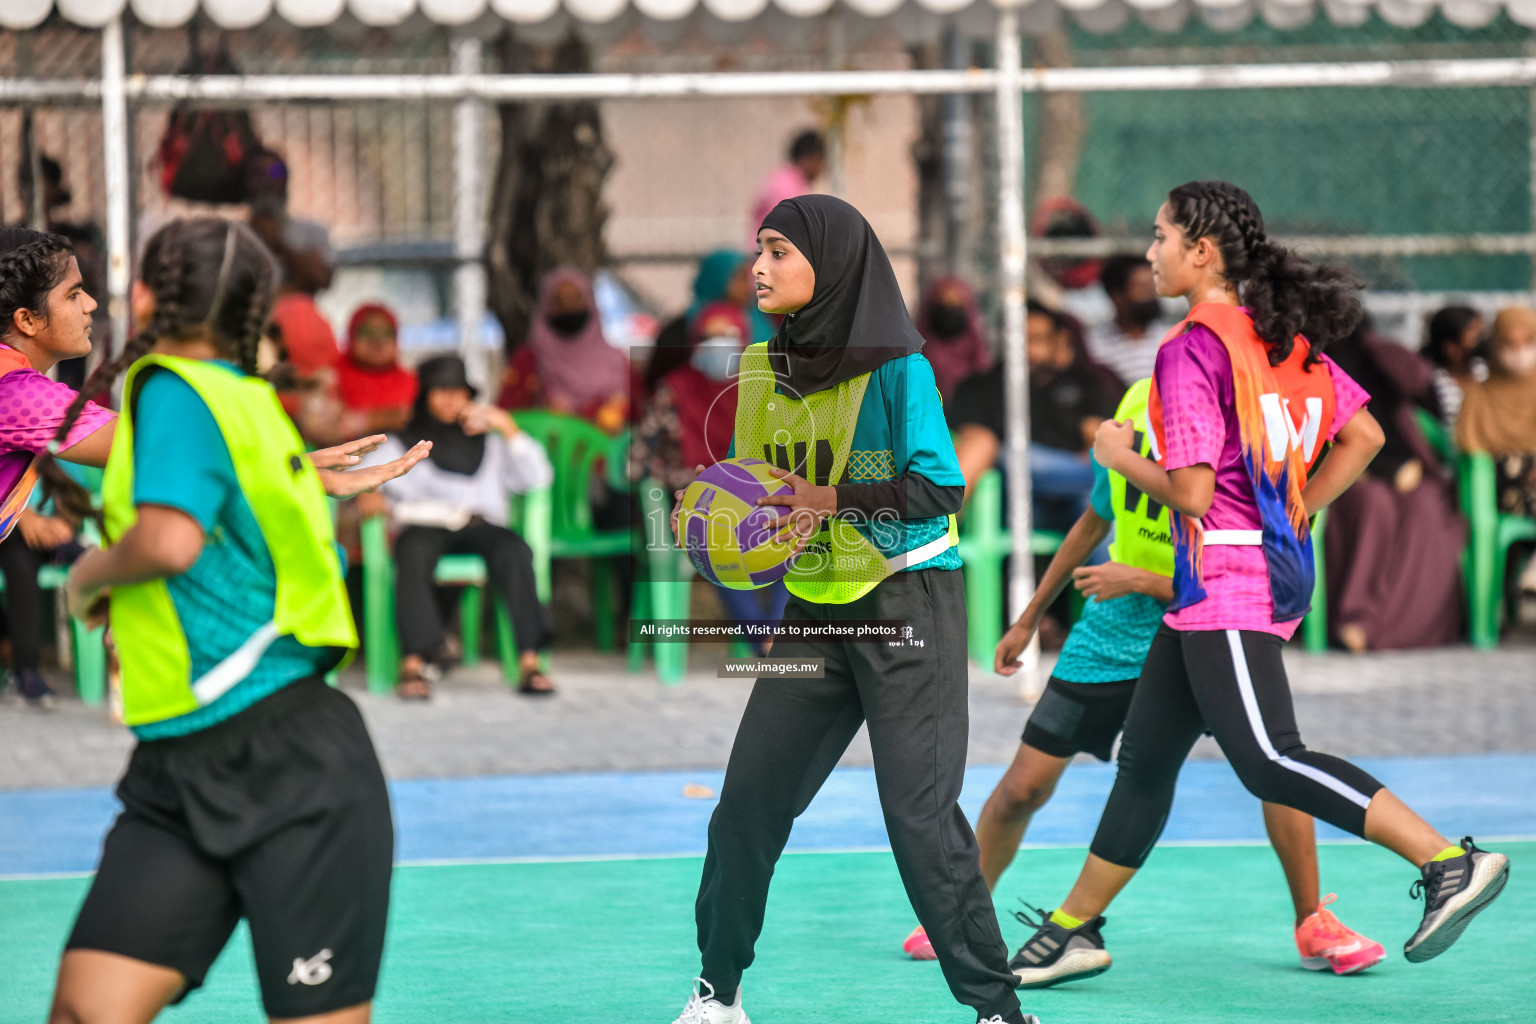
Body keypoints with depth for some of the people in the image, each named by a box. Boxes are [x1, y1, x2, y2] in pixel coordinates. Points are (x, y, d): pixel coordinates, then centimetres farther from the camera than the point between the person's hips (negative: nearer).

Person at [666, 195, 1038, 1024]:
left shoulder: (895, 365, -13)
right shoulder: (764, 371, 5)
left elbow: (941, 485, -18)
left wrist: (835, 503, -27)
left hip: (907, 605, -6)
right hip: (816, 610, 6)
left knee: (918, 811, -12)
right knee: (749, 797, 3)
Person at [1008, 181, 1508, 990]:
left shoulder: (1191, 350, -14)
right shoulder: (1283, 336, 11)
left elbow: (1192, 491, -19)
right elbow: (1363, 435, 15)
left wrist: (1119, 455, -1)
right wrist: (1298, 511, 16)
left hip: (1225, 580, -10)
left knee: (1267, 761, -18)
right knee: (1145, 760, 15)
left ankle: (1451, 862, -24)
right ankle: (1074, 929, 23)